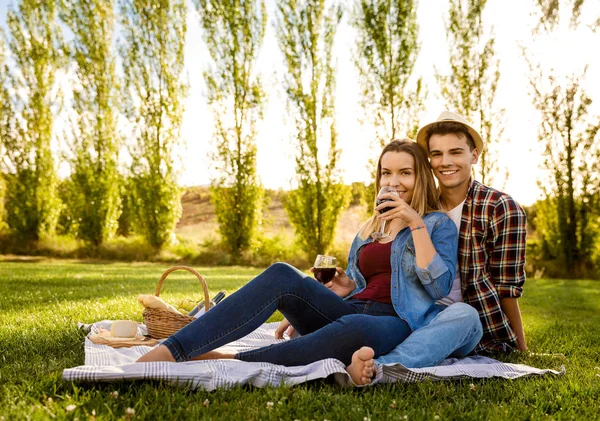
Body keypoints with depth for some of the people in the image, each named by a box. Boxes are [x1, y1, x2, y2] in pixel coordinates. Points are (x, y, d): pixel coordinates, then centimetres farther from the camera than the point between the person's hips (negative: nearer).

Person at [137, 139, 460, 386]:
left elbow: (439, 287, -8)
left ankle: (227, 362, -35)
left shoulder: (439, 225, 8)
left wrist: (416, 224, -11)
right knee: (283, 275, -25)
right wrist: (346, 289, 7)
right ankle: (170, 350, -36)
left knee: (353, 327, -43)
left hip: (394, 323, -5)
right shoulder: (367, 231, 24)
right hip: (350, 312, 5)